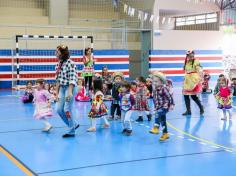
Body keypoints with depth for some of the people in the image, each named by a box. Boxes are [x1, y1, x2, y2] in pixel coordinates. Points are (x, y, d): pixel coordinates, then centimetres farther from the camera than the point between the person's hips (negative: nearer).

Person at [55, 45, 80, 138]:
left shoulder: (70, 63, -13)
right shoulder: (58, 64, 9)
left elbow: (72, 79, -17)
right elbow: (58, 79, 13)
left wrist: (70, 92, -24)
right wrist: (57, 92, 12)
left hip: (70, 88, -8)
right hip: (62, 88, 8)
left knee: (67, 109, -7)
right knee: (59, 109, 5)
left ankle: (71, 131, 7)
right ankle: (74, 124, 23)